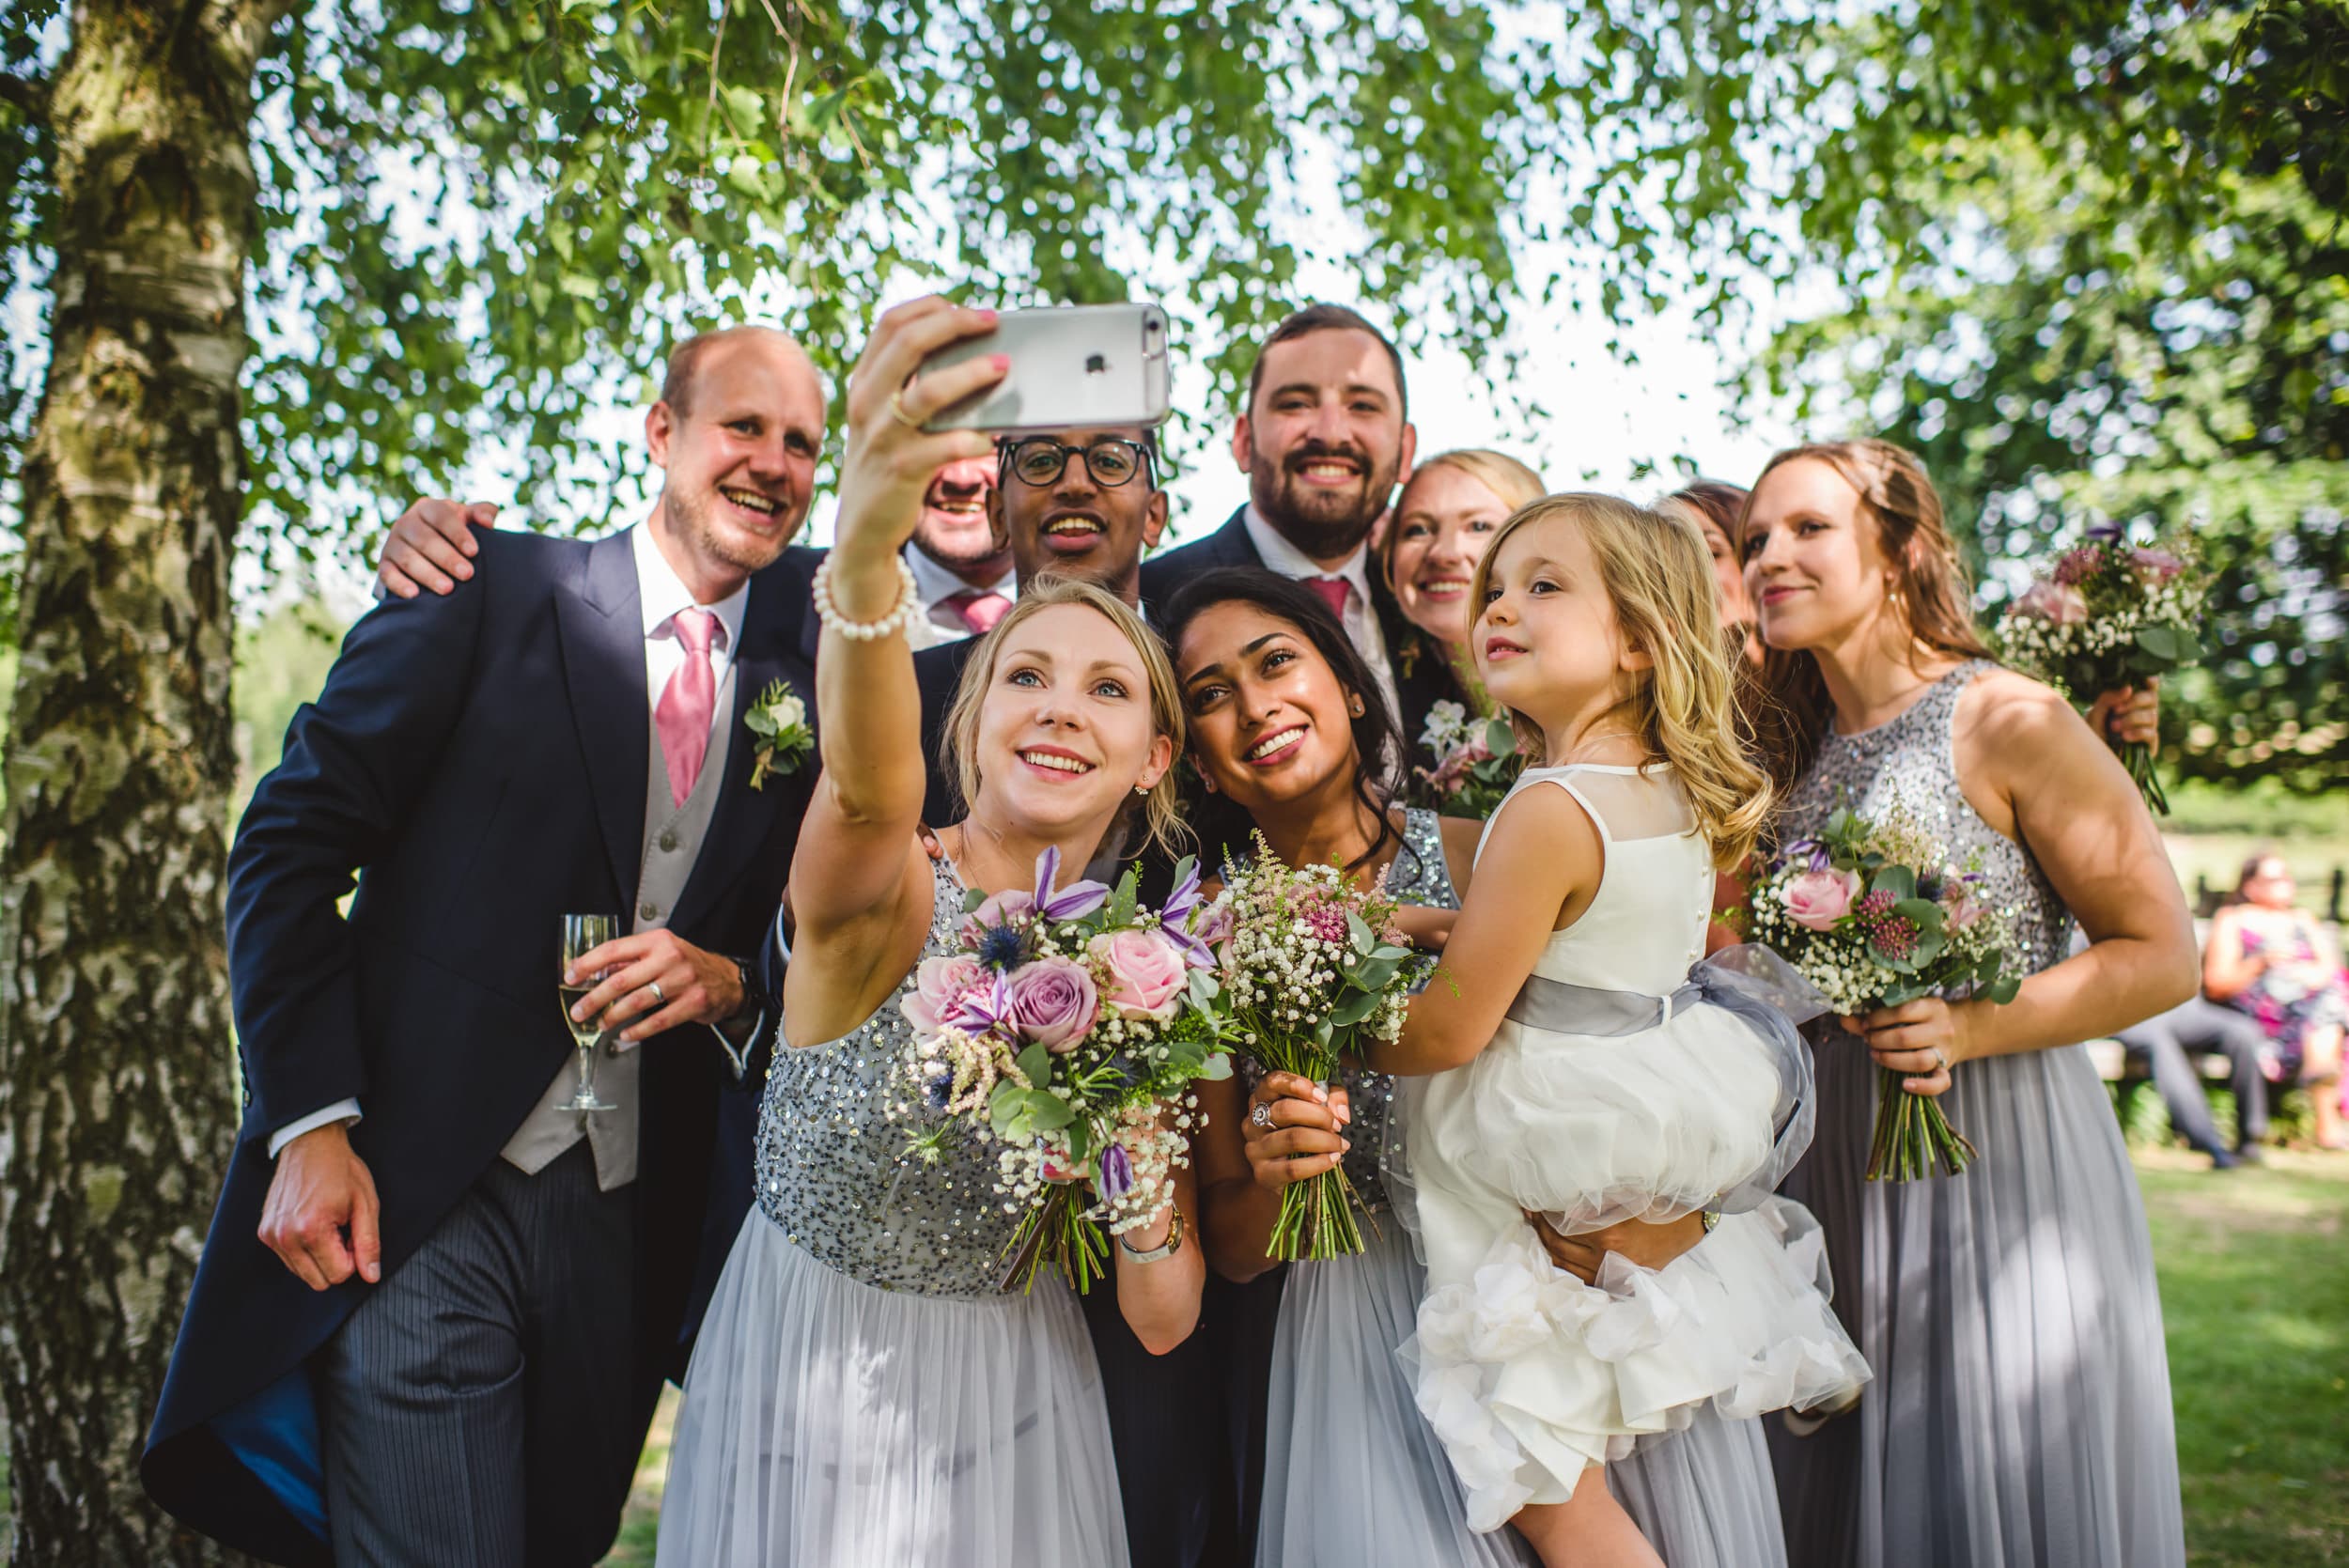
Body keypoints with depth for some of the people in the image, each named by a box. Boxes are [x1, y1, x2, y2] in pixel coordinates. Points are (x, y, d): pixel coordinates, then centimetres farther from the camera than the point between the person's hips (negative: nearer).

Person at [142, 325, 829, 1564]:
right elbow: (289, 848, -5)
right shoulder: (490, 593, -4)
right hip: (411, 1201, -4)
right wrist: (309, 1125, -12)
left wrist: (729, 983, -11)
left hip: (629, 1230, 4)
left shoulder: (808, 681, 6)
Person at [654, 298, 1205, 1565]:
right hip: (803, 1400, -3)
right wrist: (864, 547, -63)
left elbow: (1163, 1326, -6)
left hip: (1012, 1412, 4)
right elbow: (870, 792, -46)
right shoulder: (882, 898, -19)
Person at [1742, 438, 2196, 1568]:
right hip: (1837, 1167, 6)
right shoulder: (1798, 751, 10)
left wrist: (1968, 1027, -21)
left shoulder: (2007, 722, -9)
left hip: (2001, 1149, -6)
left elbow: (2162, 956, -9)